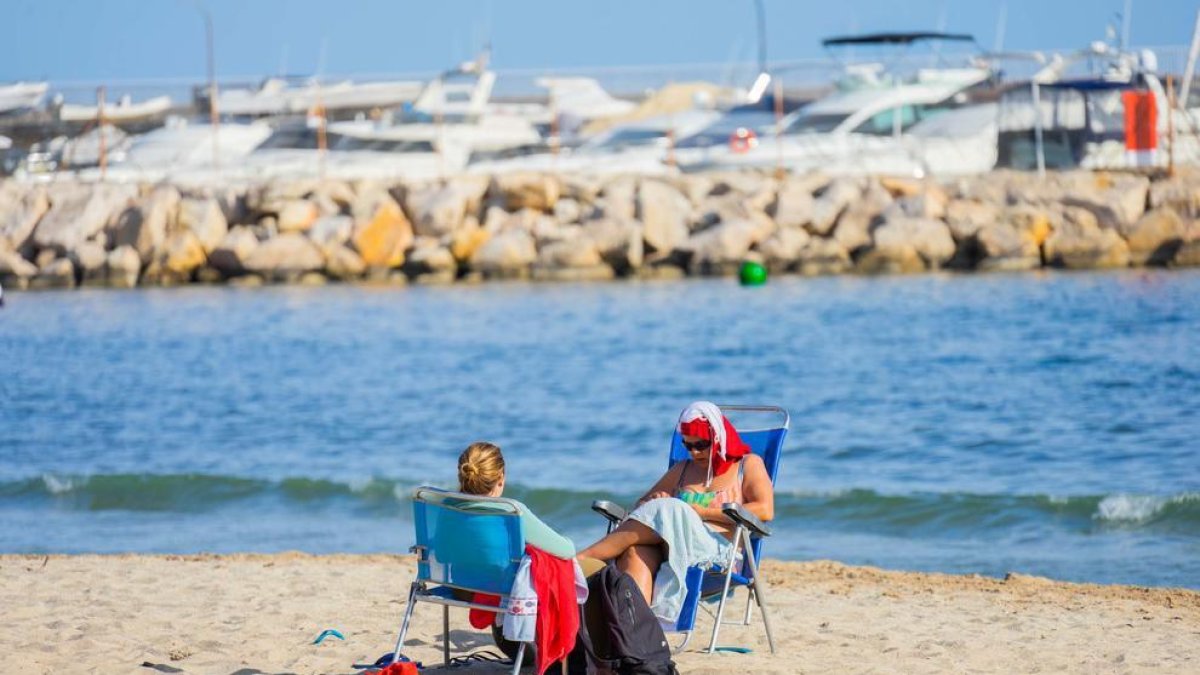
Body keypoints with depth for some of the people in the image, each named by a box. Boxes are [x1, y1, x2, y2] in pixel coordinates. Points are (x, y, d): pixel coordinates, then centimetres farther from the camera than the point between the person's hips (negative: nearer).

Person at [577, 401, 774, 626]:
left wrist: (701, 512, -5)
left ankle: (580, 559, -37)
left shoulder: (748, 465, 18)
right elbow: (641, 504, 29)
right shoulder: (682, 470, 33)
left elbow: (765, 510, 0)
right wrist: (652, 503, 2)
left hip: (717, 549, -4)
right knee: (636, 552, -35)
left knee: (666, 512, -33)